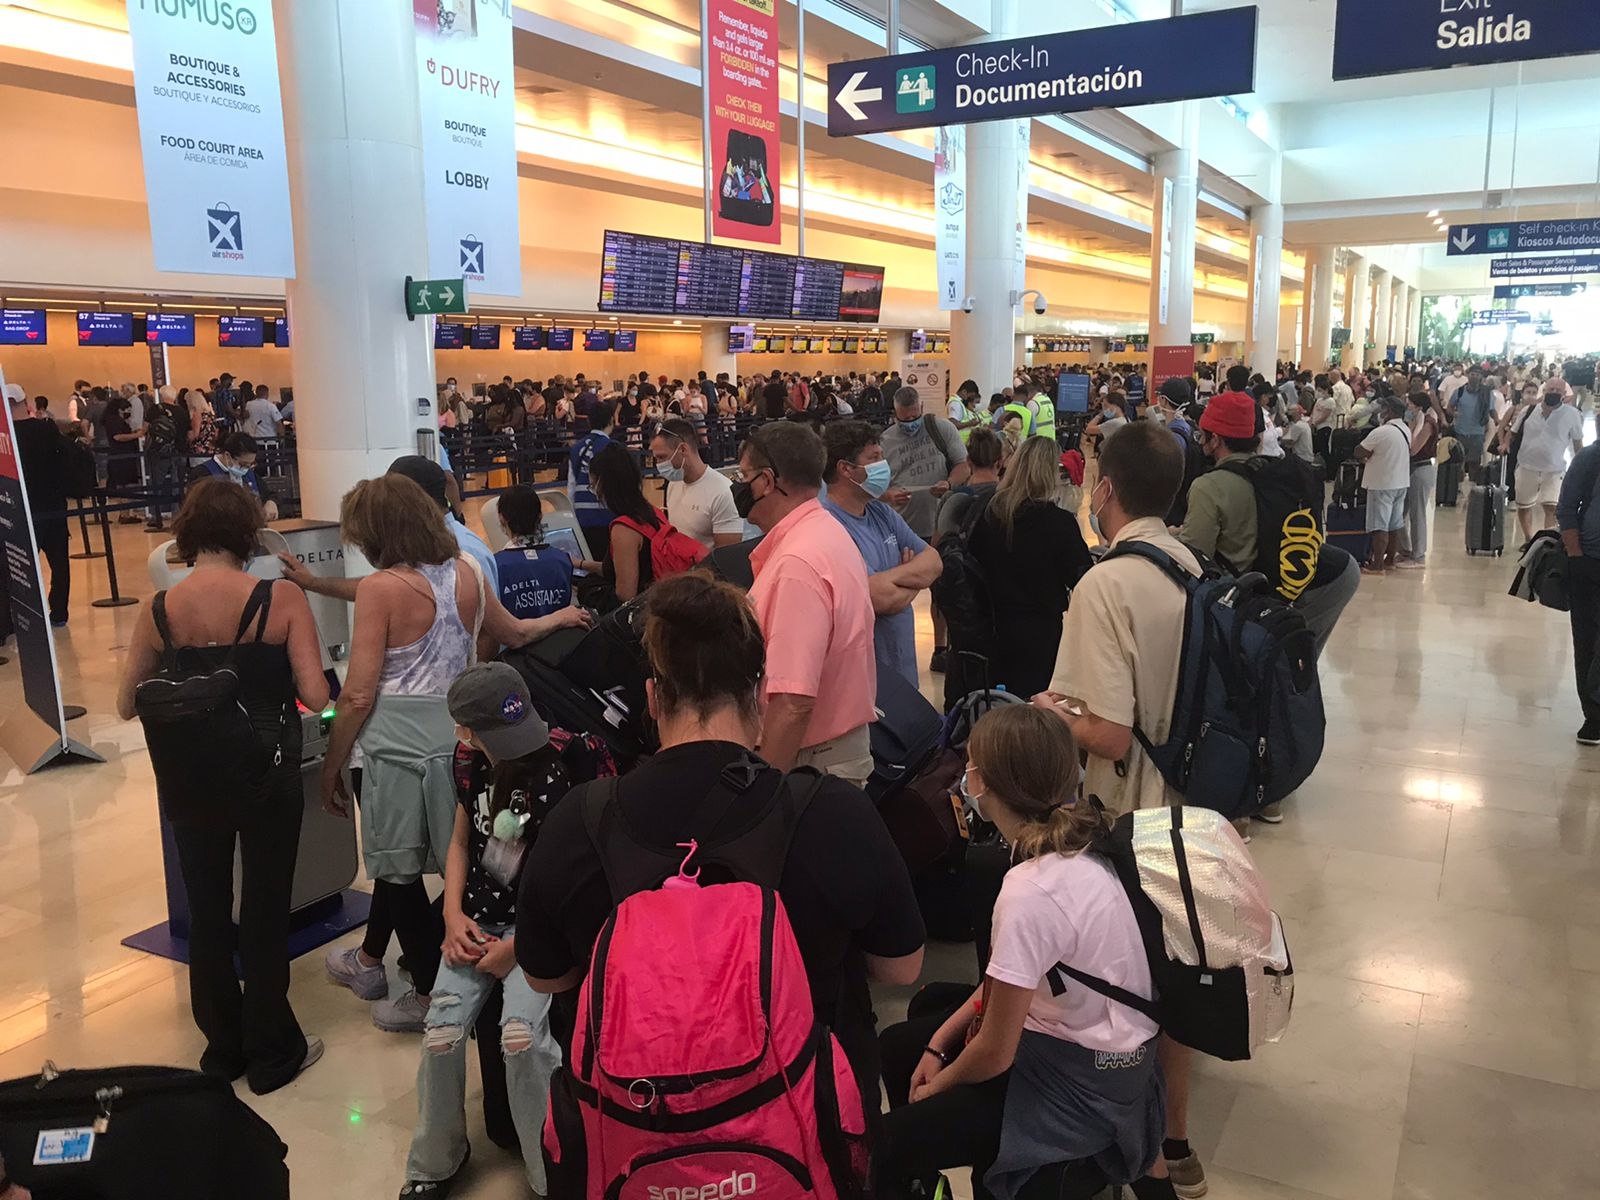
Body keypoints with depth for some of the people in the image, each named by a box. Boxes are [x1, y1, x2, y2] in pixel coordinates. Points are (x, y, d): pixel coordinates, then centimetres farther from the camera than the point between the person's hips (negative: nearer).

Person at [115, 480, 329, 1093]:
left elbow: (126, 705, 1)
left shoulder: (159, 609, -7)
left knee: (206, 912, 19)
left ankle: (222, 1048, 34)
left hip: (188, 782, 3)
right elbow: (317, 696, -18)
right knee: (266, 911, 12)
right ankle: (272, 1053, 25)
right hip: (266, 777, -2)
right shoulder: (281, 599, -15)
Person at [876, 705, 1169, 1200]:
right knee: (897, 1046, 18)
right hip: (1085, 1035, 9)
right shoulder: (1075, 841, -4)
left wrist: (937, 1086, -1)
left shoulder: (1032, 892, -30)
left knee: (882, 1151, -12)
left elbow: (994, 1055, -20)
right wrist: (940, 1043, 9)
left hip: (1086, 1084, -9)